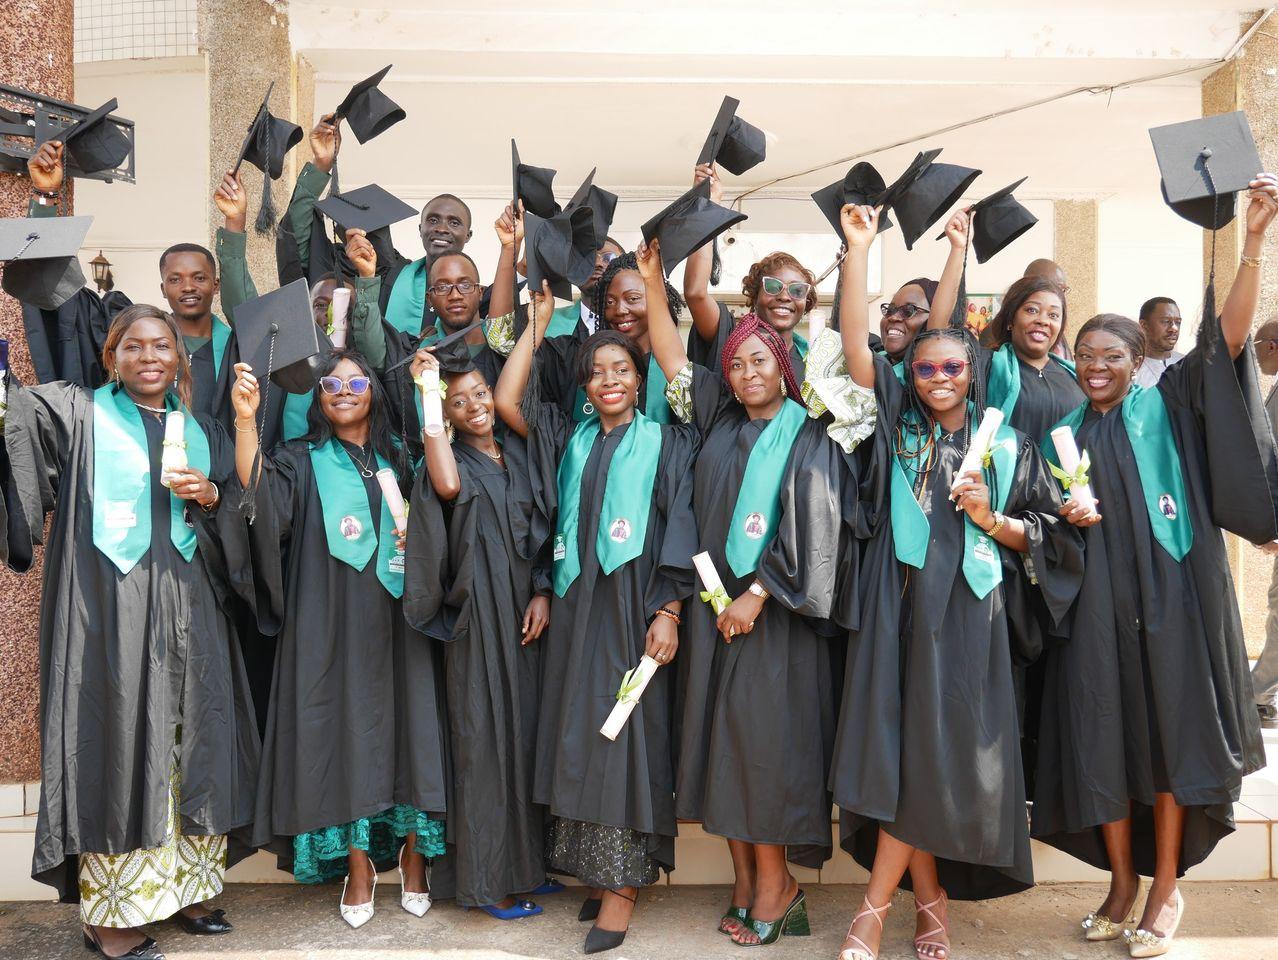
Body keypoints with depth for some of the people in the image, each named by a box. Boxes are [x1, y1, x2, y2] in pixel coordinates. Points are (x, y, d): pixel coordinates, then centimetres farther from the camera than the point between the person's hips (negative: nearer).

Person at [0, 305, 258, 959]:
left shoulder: (201, 432, 16)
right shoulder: (78, 414, 6)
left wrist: (208, 496, -1)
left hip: (188, 611, 4)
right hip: (108, 608, -4)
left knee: (191, 743, 6)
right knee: (116, 742, -2)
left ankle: (182, 887, 20)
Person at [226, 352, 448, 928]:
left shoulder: (398, 458, 15)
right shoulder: (302, 461, 7)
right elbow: (256, 488, -12)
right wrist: (245, 418, -23)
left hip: (397, 620, 2)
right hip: (332, 625, -2)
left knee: (407, 726, 1)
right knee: (345, 730, -1)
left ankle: (414, 852, 15)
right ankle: (358, 867, 11)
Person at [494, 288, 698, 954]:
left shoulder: (666, 443, 4)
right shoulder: (569, 440, 15)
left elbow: (680, 530, -3)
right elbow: (506, 400, 4)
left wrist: (668, 612, -12)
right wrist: (538, 321, 7)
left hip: (634, 605, -4)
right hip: (574, 604, 4)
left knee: (626, 732, -2)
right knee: (578, 733, 7)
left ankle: (624, 881, 8)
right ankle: (596, 871, 21)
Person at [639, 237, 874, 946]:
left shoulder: (809, 437, -2)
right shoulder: (719, 424, 12)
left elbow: (808, 528, -10)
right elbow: (673, 357, 12)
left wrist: (757, 595, -14)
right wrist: (653, 280, 7)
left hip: (777, 611, -5)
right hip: (714, 605, 5)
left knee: (766, 743, -4)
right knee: (720, 741, 6)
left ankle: (775, 883, 9)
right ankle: (745, 881, 15)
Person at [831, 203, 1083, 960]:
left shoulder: (1007, 446, 11)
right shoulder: (898, 425, 10)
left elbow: (1046, 534, 11)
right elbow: (855, 342, 0)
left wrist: (990, 519, -8)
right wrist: (859, 246, -5)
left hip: (969, 614, 0)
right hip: (900, 607, 1)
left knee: (936, 756, -4)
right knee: (899, 752, -1)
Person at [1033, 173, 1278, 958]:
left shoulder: (1169, 406, 4)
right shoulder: (1067, 432, 12)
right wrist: (1068, 516, -8)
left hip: (1169, 591, -3)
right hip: (1099, 600, 3)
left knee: (1170, 727, 2)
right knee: (1102, 733, 4)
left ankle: (1168, 885, 16)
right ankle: (1122, 881, 19)